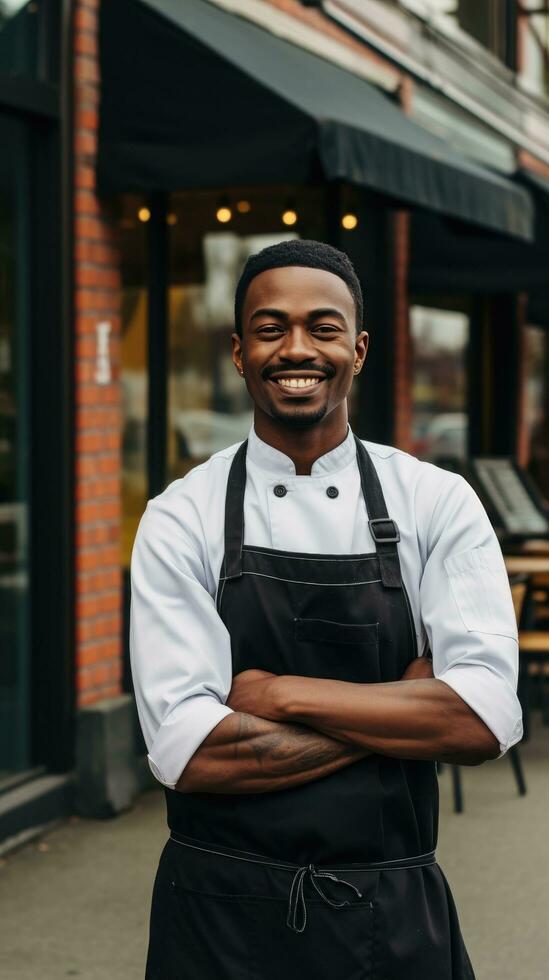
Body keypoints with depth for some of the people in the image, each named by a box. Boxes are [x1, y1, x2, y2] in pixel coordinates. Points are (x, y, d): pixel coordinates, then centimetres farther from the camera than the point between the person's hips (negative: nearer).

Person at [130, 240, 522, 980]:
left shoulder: (437, 503, -4)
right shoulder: (181, 518, -7)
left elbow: (487, 719, -14)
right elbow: (186, 752, -17)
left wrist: (281, 694, -17)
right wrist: (409, 710, -14)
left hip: (396, 917, 1)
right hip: (223, 918, -1)